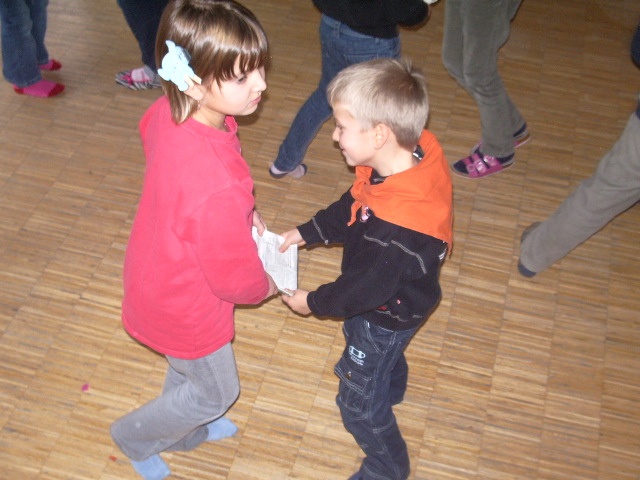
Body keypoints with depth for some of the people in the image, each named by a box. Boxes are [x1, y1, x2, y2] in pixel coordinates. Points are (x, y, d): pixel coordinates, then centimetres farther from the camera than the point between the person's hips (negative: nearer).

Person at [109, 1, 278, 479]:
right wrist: (269, 286, -3)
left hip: (157, 274, 7)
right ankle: (137, 437, 50)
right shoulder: (217, 188, -46)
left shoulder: (168, 112, -21)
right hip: (185, 306, -7)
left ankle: (184, 432, 65)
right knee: (216, 391, 24)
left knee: (187, 367, 35)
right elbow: (236, 278, -29)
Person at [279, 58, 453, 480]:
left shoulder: (395, 228, -46)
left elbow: (366, 288, -29)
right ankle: (391, 388, 72)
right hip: (392, 293, 8)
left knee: (360, 404, 15)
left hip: (387, 315, -8)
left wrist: (313, 302, -12)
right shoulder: (414, 154, -21)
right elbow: (352, 207, -3)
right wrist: (305, 233, -3)